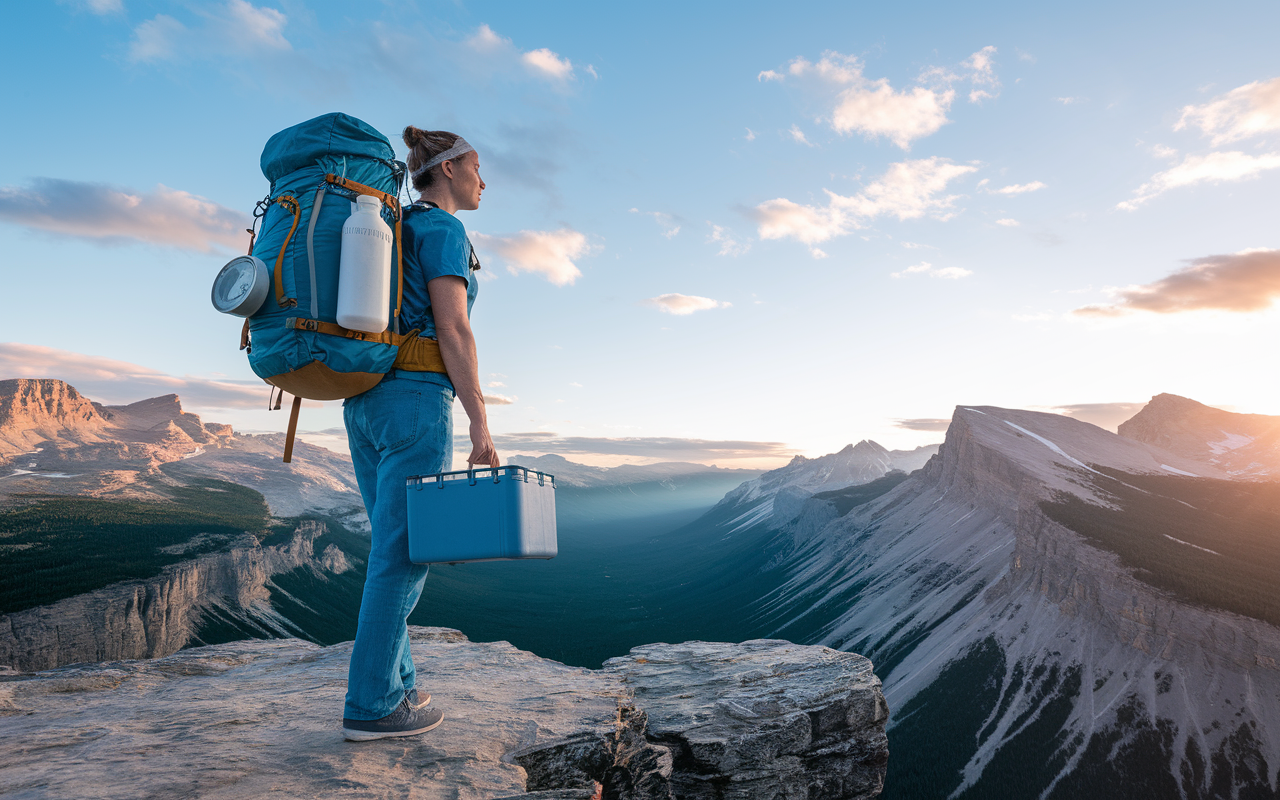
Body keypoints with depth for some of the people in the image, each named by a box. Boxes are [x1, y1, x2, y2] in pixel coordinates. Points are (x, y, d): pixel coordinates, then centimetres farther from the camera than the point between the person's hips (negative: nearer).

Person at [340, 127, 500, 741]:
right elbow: (453, 329, -14)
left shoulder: (392, 233, 23)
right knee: (405, 556, -3)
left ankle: (395, 685, 19)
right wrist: (480, 423, -16)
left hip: (366, 402, 9)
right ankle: (371, 706, 3)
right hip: (417, 400, -9)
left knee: (396, 551, 14)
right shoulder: (443, 230, -4)